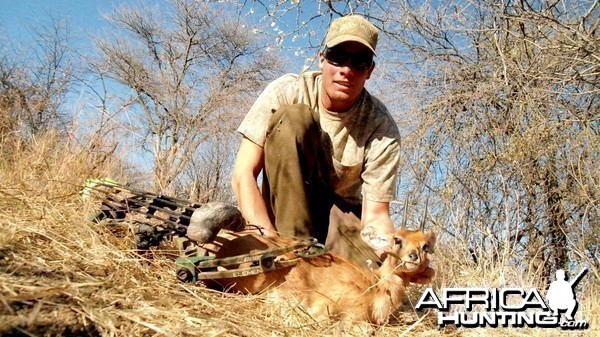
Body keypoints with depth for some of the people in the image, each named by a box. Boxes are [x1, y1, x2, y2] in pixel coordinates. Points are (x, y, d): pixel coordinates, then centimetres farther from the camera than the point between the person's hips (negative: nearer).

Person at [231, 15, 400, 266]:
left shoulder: (382, 129, -16)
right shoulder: (286, 92, -17)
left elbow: (376, 215, -18)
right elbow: (243, 174, -21)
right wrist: (269, 237, -36)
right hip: (283, 210, 1)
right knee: (292, 117, -27)